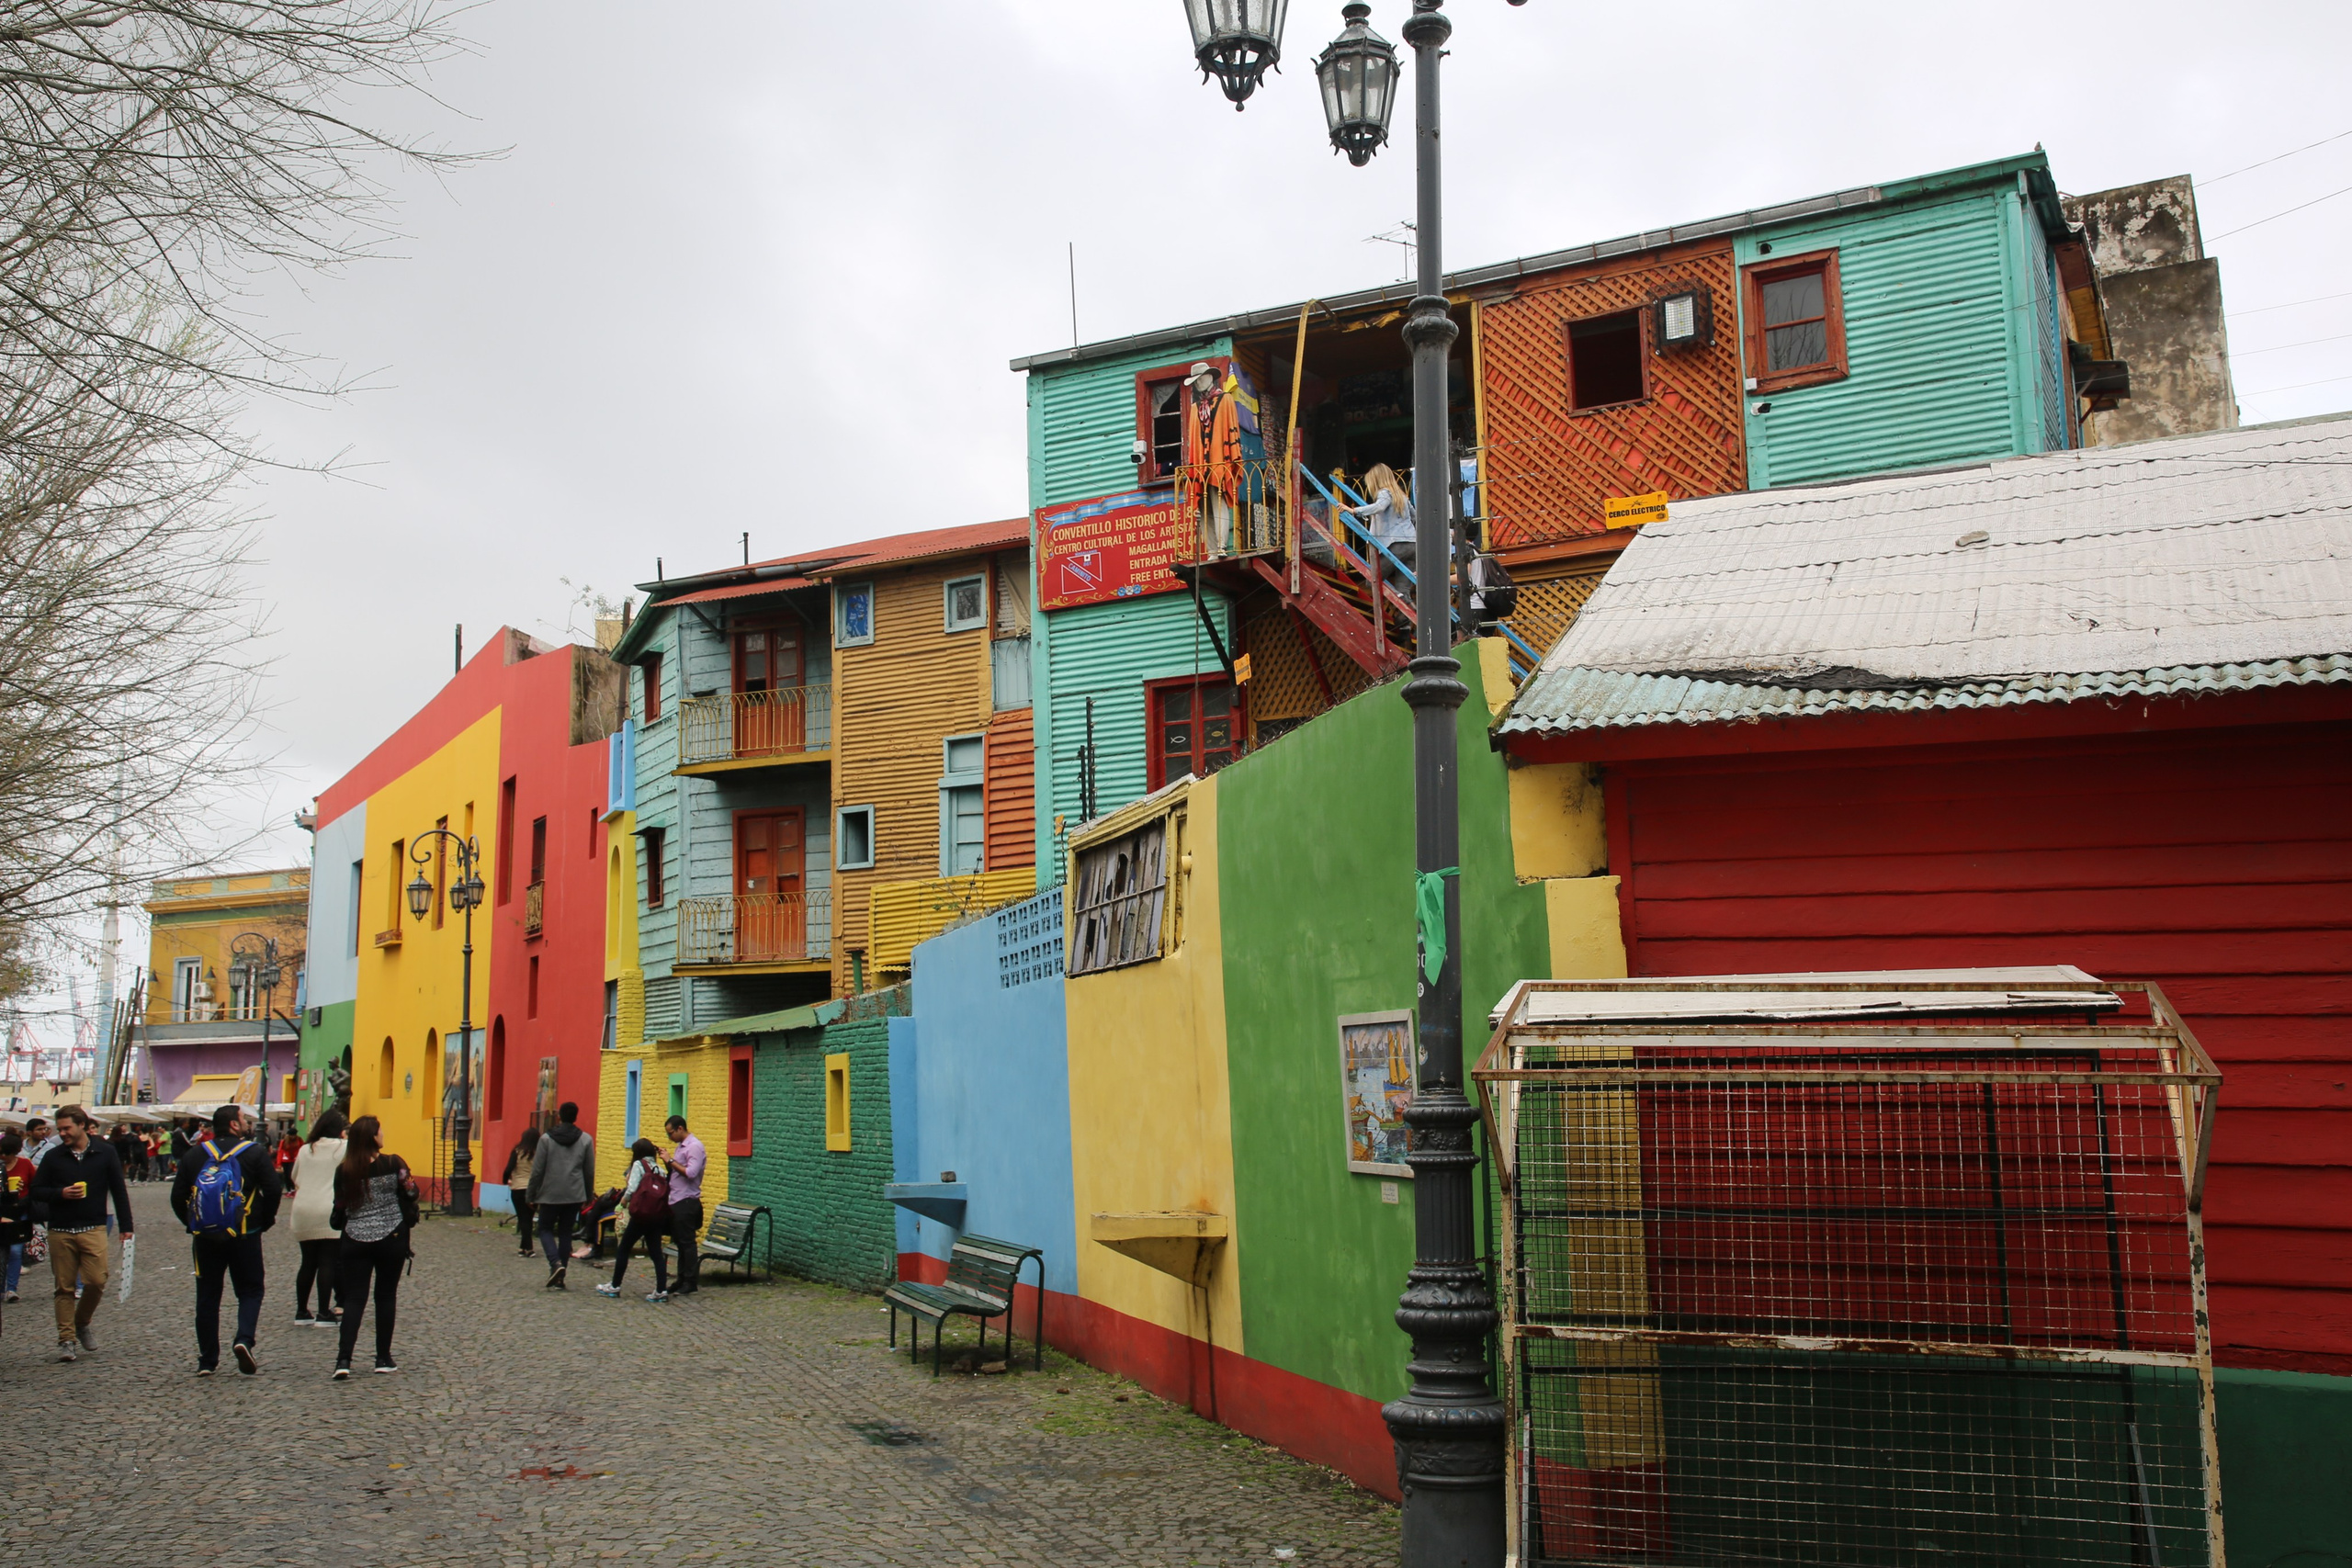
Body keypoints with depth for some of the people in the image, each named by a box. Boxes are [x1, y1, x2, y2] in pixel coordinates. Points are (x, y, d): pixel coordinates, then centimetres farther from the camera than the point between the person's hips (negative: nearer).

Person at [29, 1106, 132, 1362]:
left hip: (94, 1229, -1)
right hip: (60, 1232, 1)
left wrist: (126, 1226, 4)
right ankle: (66, 1339, 9)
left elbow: (119, 1191, 6)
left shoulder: (104, 1154, 3)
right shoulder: (53, 1157, 5)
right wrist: (61, 1193, -14)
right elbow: (36, 1191, 7)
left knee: (96, 1281, -9)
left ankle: (82, 1324, 16)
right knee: (64, 1288, 3)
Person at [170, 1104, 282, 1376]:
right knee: (250, 1291, 8)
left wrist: (193, 1224, 15)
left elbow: (177, 1197, 4)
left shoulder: (197, 1154, 6)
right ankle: (244, 1339, -15)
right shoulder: (255, 1152, -4)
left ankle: (207, 1360, 11)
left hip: (204, 1238, 3)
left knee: (207, 1296, 11)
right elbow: (273, 1190, -12)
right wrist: (265, 1221, 3)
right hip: (243, 1236, -3)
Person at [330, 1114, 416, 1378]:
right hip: (391, 1239, -1)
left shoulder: (344, 1170, -3)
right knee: (386, 1296, 10)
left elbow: (339, 1208, 4)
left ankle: (343, 1359, -10)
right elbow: (409, 1195, -3)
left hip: (355, 1242, 1)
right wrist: (408, 1222, 15)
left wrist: (340, 1227, 22)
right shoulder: (393, 1164, -8)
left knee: (354, 1298, 3)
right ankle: (383, 1358, 13)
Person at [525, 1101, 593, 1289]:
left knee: (545, 1229, 12)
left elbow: (537, 1170, -4)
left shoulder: (547, 1139, -6)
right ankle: (558, 1278, 10)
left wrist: (531, 1195, 6)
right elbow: (590, 1171, 5)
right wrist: (587, 1196, 15)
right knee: (565, 1232, 10)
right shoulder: (586, 1140, 1)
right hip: (575, 1195, 2)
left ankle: (555, 1263, -13)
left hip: (550, 1194, -2)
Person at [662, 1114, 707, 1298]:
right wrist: (669, 1163, 4)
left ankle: (691, 1283, 0)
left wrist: (671, 1162, -15)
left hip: (687, 1202, -9)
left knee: (687, 1243, -5)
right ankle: (682, 1281, 19)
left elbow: (691, 1173, -22)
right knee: (680, 1242, 13)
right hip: (676, 1201, 9)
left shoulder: (694, 1146, -12)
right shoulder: (680, 1146, 17)